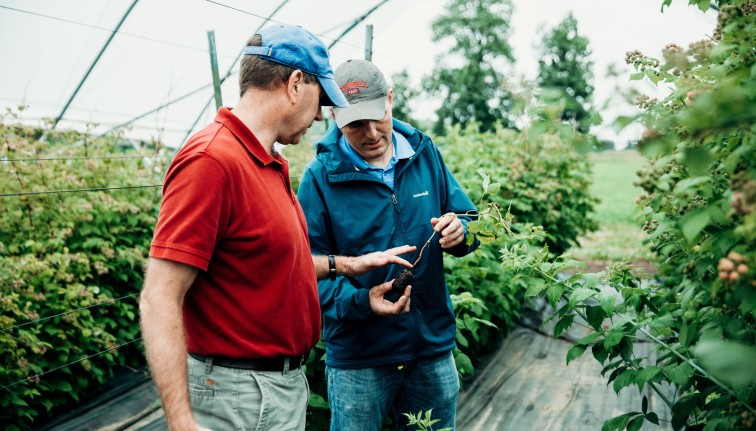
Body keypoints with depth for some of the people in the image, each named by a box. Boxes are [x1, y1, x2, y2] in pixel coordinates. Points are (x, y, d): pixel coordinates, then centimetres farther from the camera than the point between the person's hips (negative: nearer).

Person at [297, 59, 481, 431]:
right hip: (357, 356, -3)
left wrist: (460, 231, -17)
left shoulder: (425, 154, 0)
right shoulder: (320, 177, -10)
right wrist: (360, 301, -29)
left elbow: (469, 222, 6)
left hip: (433, 345, 4)